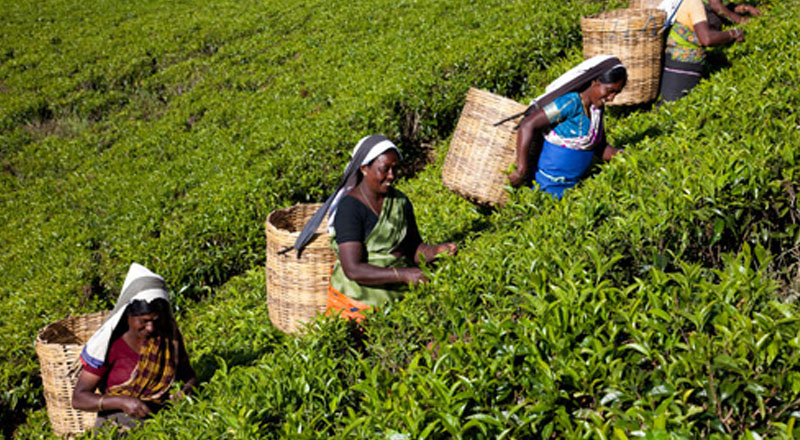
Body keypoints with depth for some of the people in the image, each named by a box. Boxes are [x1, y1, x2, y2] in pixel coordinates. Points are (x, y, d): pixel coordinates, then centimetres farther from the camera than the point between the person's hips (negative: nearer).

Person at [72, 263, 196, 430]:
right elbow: (78, 399, -8)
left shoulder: (169, 335, 1)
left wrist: (185, 391, -8)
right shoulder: (110, 344, -10)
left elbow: (189, 376, 16)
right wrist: (122, 401, -24)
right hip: (118, 425, -3)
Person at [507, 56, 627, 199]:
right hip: (549, 187, -8)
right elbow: (528, 125, -25)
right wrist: (521, 169, -25)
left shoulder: (597, 107, 5)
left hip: (572, 185, 8)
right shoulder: (571, 103, -21)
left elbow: (600, 148, 13)